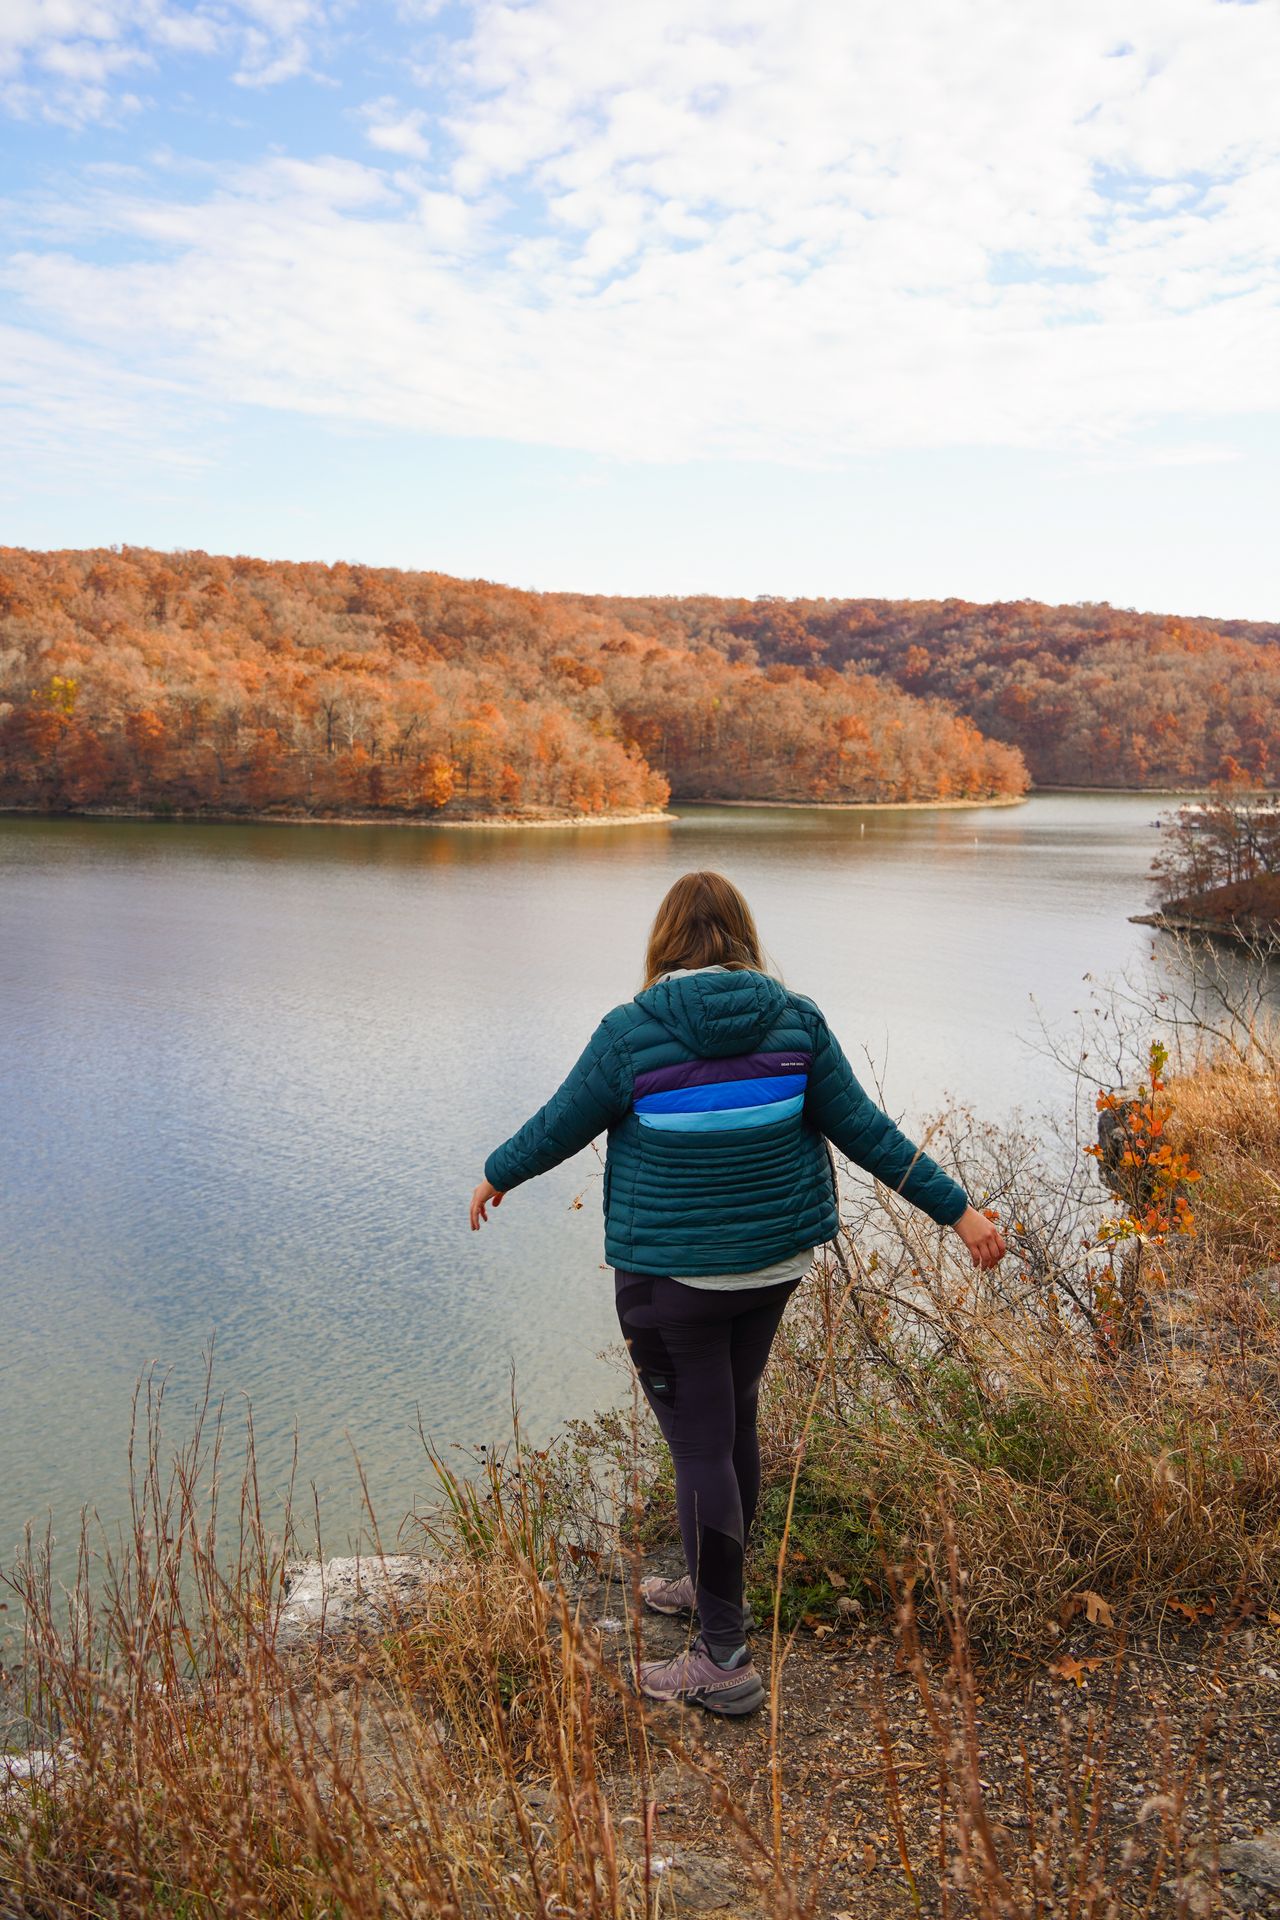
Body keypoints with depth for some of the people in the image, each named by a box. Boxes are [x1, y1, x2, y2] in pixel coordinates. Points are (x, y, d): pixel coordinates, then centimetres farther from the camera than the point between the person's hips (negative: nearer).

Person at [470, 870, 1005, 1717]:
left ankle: (725, 1658, 11)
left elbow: (560, 1125, -2)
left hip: (671, 1278, -5)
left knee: (701, 1446, 3)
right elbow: (866, 1130, -3)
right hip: (772, 1263, 5)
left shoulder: (633, 1032, -15)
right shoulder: (795, 1021, -5)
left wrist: (499, 1174, 17)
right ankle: (714, 1585, 41)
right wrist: (957, 1208, 6)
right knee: (734, 1421, 21)